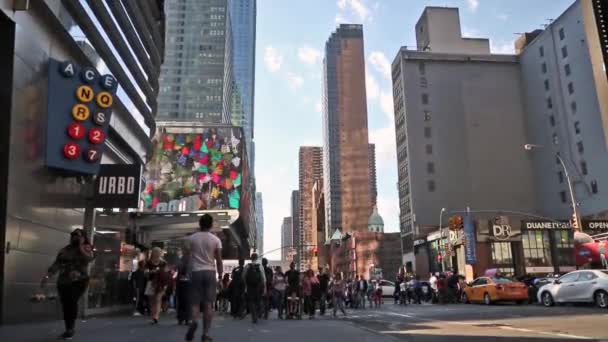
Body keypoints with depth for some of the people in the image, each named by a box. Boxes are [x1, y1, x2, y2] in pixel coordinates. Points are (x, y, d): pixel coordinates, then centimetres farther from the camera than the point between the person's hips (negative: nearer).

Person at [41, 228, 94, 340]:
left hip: (79, 281, -4)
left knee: (72, 301, -19)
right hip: (63, 282, 4)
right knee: (65, 305, 4)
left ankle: (71, 328, -4)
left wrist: (80, 246, -11)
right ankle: (69, 329, 18)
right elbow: (56, 264, 12)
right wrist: (47, 276, 2)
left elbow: (88, 258, -18)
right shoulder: (64, 250, 12)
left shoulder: (86, 248, 3)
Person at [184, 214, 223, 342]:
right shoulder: (216, 240, 1)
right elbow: (219, 260, 2)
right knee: (208, 304, 1)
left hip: (196, 272, 0)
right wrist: (220, 275, 10)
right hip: (210, 272, 0)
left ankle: (194, 321, -22)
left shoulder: (191, 238, 4)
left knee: (195, 302, 6)